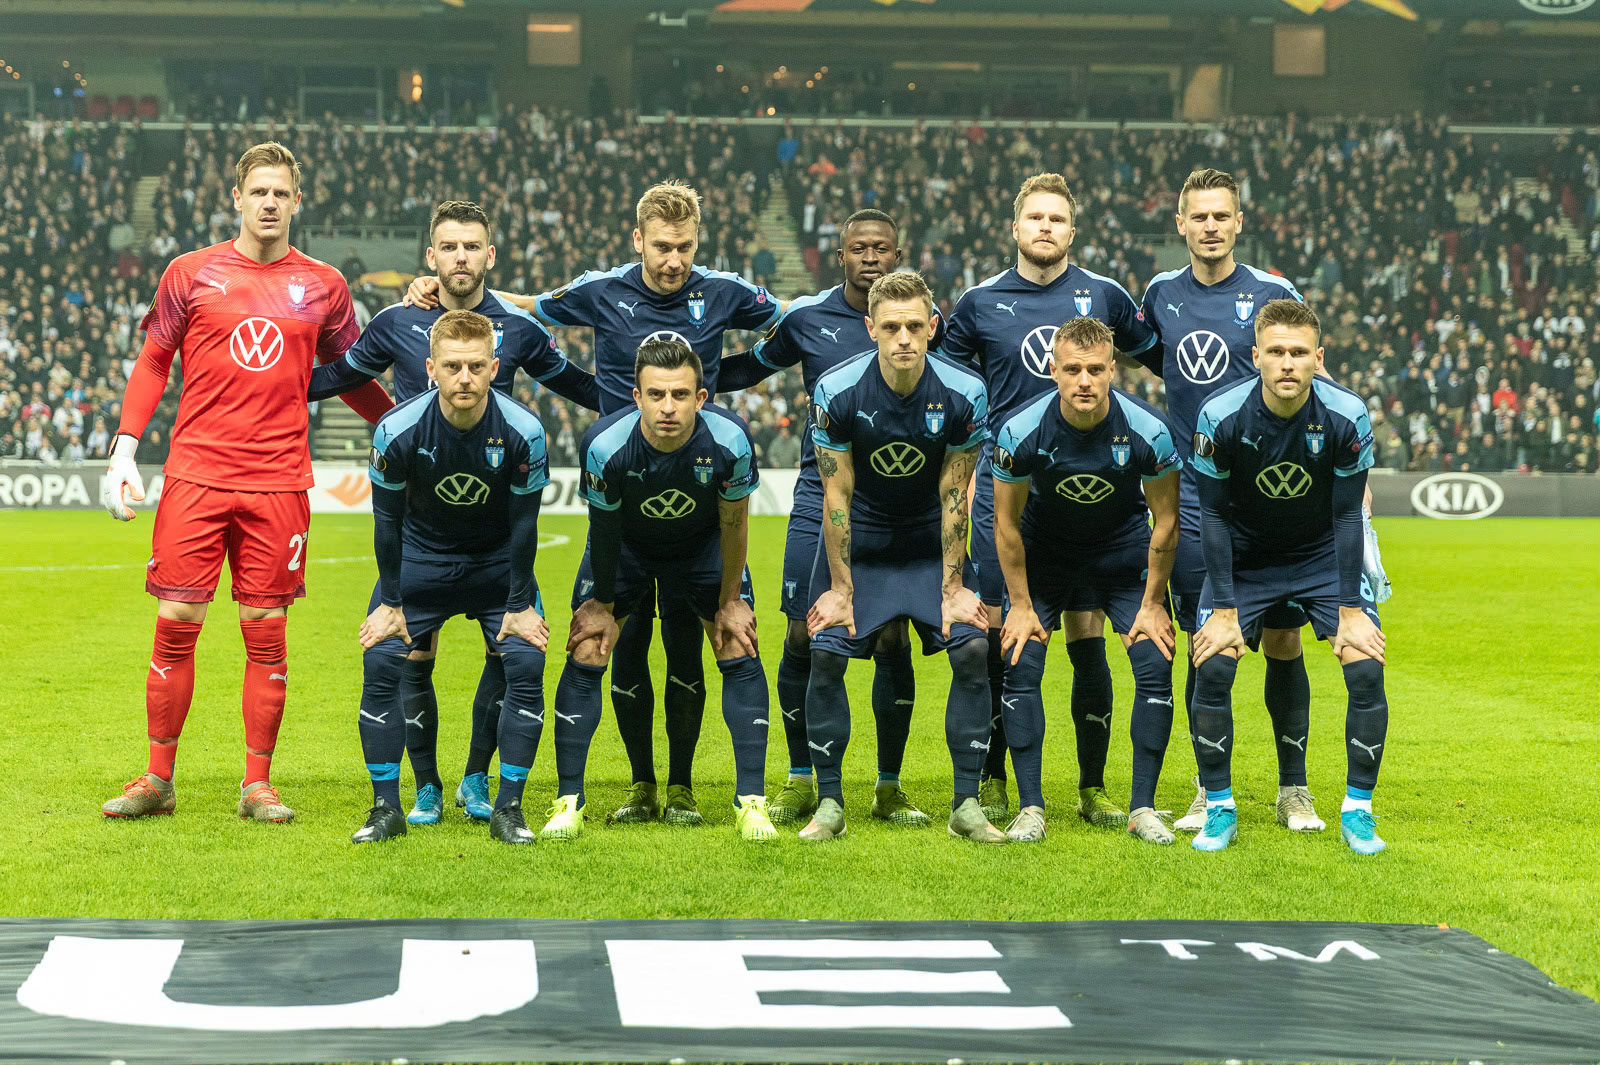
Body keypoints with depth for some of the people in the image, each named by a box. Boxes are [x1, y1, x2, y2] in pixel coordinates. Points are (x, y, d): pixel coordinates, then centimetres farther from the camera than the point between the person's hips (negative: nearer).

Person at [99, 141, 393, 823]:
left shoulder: (322, 286, 9)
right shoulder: (190, 274, 5)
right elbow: (152, 363, 10)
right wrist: (124, 448, 1)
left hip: (278, 481, 1)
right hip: (195, 477, -1)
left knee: (267, 633, 1)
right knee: (175, 625, -1)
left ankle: (257, 785, 10)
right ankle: (158, 779, 10)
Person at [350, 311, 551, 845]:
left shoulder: (523, 431, -25)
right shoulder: (398, 430, -25)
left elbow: (523, 524, -12)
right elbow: (387, 519, -10)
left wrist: (520, 605, -8)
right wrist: (390, 602, -6)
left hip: (498, 560, 0)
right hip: (421, 556, 0)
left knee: (527, 663, -14)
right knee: (381, 662, -13)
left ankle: (508, 809, -3)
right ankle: (385, 809, -1)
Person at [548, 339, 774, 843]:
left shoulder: (730, 440, -33)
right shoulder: (605, 445, -34)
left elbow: (733, 523, -15)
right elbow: (604, 528, -16)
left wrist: (730, 601, -6)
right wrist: (602, 604, -4)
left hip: (703, 546, 1)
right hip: (626, 545, 0)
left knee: (740, 653, -8)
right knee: (586, 655, -10)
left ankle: (752, 802, 0)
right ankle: (568, 802, 0)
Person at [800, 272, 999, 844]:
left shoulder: (963, 394, -19)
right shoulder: (837, 391, -21)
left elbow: (954, 496, -11)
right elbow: (836, 494, -13)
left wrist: (952, 587, -11)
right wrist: (842, 588, -12)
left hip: (929, 539, 1)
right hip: (857, 538, -1)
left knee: (973, 651, -13)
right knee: (826, 656, -13)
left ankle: (966, 805, -3)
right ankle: (829, 804, 0)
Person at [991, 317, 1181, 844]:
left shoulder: (1147, 431, -26)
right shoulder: (1020, 431, -26)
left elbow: (1166, 520, -11)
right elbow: (1006, 522, -11)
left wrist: (1152, 603, -8)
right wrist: (1020, 604, -8)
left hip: (1123, 547, 0)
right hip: (1045, 549, 0)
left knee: (1155, 665, -13)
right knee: (1020, 663, -13)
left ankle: (1143, 808, -3)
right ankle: (1030, 807, -4)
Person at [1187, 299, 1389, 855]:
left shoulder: (1347, 416, -23)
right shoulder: (1221, 416, -23)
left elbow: (1347, 515, -13)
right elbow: (1213, 514, -13)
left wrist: (1350, 611, -15)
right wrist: (1223, 611, -15)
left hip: (1324, 555, 0)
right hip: (1243, 557, 0)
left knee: (1367, 669, -15)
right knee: (1212, 669, -16)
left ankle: (1357, 810, 1)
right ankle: (1219, 809, 1)